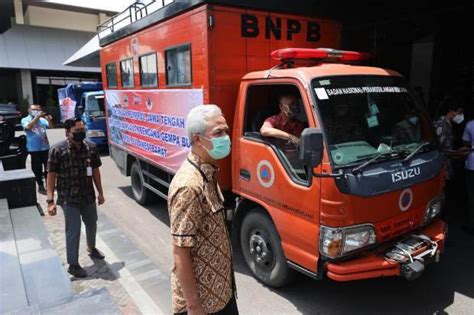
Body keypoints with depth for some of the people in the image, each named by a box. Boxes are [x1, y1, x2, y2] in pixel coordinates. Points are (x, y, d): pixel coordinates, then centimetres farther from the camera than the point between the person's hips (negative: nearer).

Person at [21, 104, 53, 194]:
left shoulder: (42, 119, 6)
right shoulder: (25, 120, -1)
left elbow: (50, 126, -5)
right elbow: (28, 127, -21)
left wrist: (49, 119, -23)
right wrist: (37, 117, -26)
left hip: (45, 147, 3)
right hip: (34, 149, -3)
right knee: (37, 168, 5)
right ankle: (41, 186, 15)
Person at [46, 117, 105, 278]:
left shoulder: (91, 147, -2)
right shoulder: (58, 149, -15)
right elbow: (51, 175, -13)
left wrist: (100, 192, 9)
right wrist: (50, 200, -16)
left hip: (88, 196, 5)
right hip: (69, 198, -5)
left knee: (92, 224, 22)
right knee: (73, 230, 1)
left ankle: (91, 248, 49)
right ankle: (73, 265, 18)